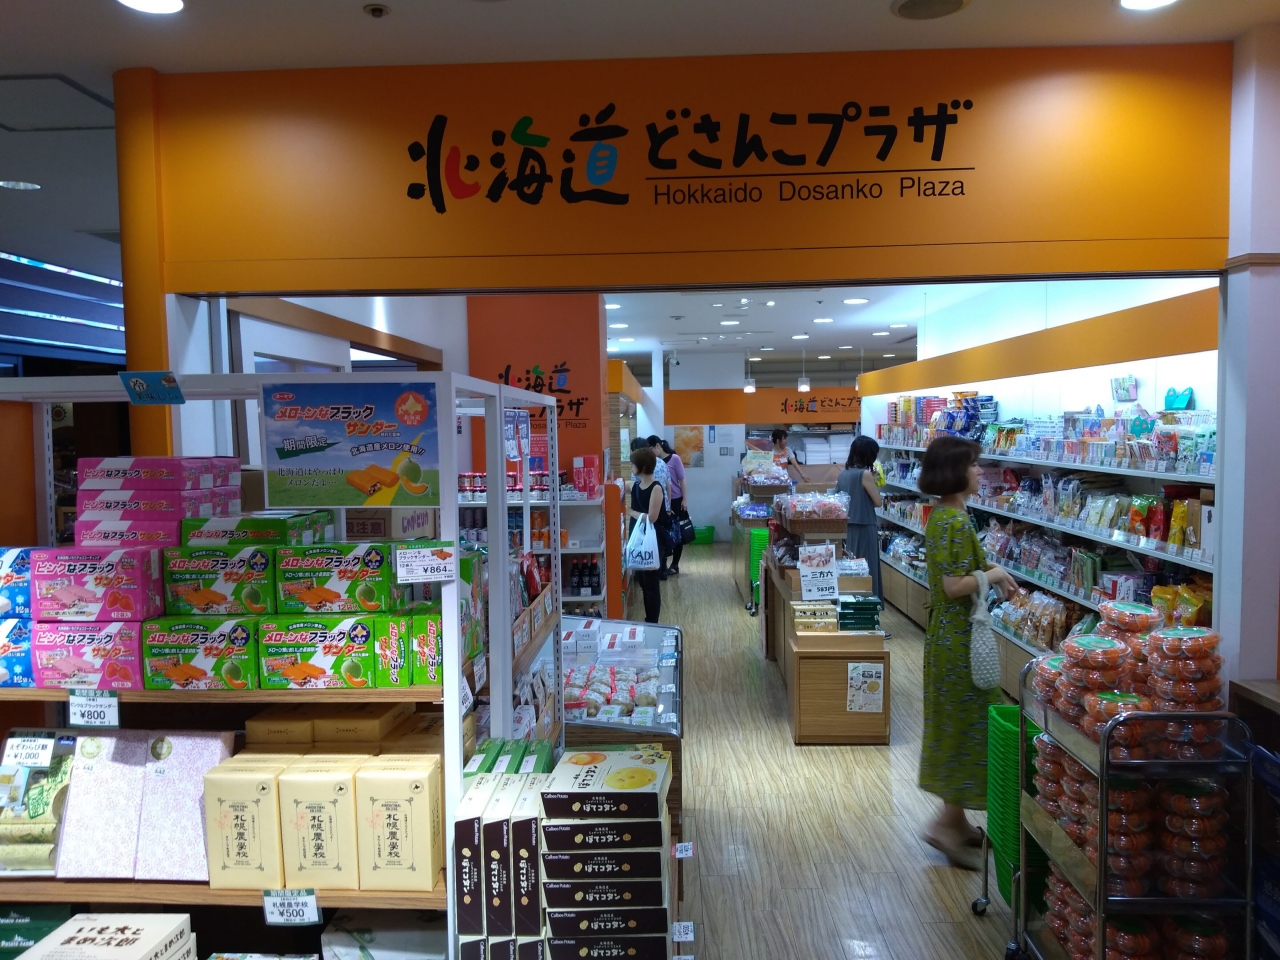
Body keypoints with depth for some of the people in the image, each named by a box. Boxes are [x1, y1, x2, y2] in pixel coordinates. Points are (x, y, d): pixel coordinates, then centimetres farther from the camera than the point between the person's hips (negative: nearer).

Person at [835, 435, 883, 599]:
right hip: (863, 528, -7)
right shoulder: (865, 474, -15)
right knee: (866, 569, 0)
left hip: (847, 527, 7)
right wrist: (873, 482, 1)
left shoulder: (843, 473, 6)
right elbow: (877, 502, -9)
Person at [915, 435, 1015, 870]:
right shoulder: (957, 520, -20)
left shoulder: (941, 515, 10)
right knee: (971, 725, -1)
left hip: (946, 633, 10)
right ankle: (947, 824, 7)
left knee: (955, 726, 16)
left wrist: (985, 567, 8)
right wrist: (993, 575, -10)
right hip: (960, 637, -10)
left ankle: (956, 821, 27)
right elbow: (954, 586, -24)